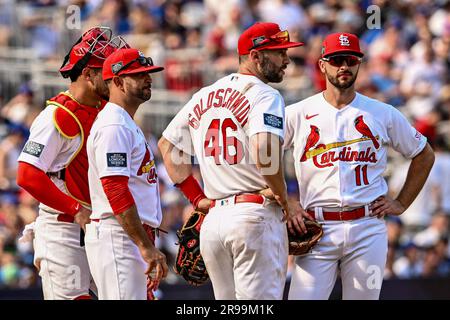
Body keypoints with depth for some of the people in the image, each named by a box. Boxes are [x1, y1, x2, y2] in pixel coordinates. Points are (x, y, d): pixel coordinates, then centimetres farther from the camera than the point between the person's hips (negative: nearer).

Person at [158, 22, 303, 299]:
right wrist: (282, 196, -7)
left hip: (214, 217, 7)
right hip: (256, 215, -7)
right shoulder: (264, 95, -7)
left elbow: (167, 145, 25)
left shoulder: (204, 97, 16)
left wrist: (197, 198, 21)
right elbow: (264, 153, -24)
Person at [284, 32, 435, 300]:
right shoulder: (297, 114, 5)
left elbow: (424, 155, 20)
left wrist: (401, 204, 11)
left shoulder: (384, 114, 9)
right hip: (317, 228, -1)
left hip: (368, 229, 1)